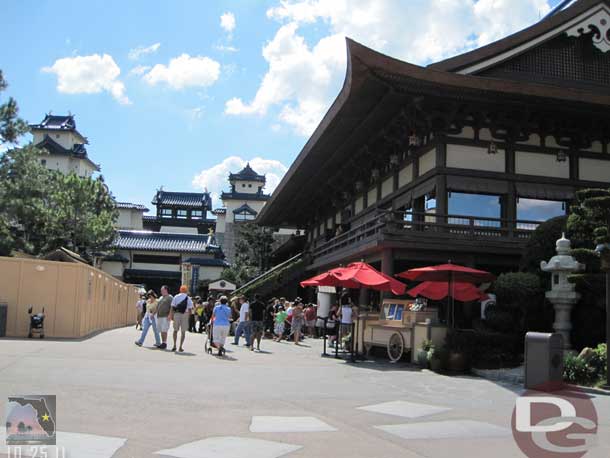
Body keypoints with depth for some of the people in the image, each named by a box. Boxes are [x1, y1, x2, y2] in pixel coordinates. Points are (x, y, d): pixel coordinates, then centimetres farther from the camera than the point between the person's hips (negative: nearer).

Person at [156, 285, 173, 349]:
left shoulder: (170, 297, -3)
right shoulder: (161, 298, 22)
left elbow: (172, 307, -12)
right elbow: (157, 307, 27)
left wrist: (169, 315, -21)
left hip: (165, 317, -8)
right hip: (159, 316, 8)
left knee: (164, 330, -12)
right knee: (161, 331, 7)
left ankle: (165, 343, -8)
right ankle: (162, 343, 11)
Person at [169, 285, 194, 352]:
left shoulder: (176, 297, 5)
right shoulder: (188, 298, 3)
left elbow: (172, 307, 1)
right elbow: (190, 309, -2)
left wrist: (171, 315, 4)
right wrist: (188, 316, 8)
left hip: (176, 314, 1)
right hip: (185, 315, -1)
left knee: (175, 330, 14)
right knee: (183, 331, 7)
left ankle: (174, 345, 6)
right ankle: (180, 347, 6)